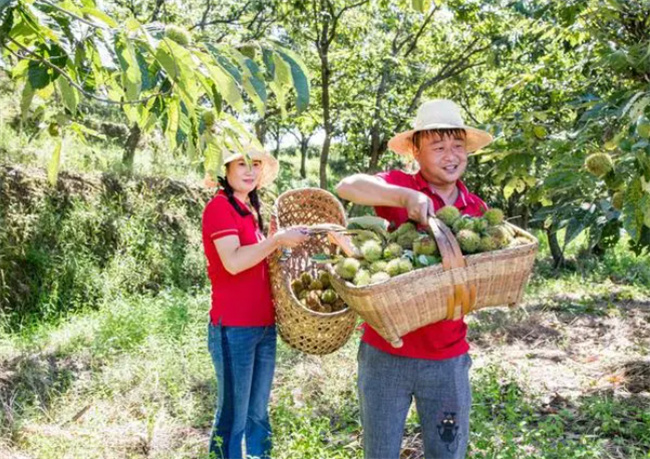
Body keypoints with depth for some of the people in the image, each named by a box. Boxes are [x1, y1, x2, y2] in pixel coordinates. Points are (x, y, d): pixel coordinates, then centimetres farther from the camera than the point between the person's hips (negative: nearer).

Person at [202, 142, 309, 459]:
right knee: (233, 417, 1)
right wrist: (278, 239, -16)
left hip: (264, 326, 8)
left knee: (258, 415, 15)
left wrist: (282, 247, 7)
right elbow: (233, 262, -22)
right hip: (234, 329, -8)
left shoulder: (250, 210, 15)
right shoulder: (219, 207, -10)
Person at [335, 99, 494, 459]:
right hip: (386, 352, -2)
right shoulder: (400, 187, -7)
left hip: (448, 359, 3)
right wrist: (406, 197, -37)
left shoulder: (478, 211, 5)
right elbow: (347, 187, -25)